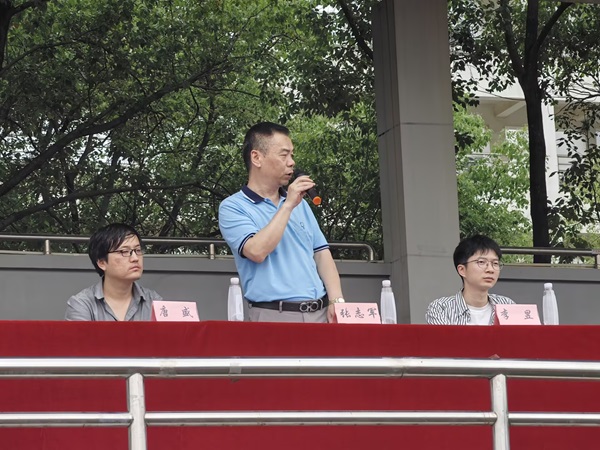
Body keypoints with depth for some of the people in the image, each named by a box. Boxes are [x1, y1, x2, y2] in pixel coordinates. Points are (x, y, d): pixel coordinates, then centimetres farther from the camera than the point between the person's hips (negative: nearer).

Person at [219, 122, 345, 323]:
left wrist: (336, 301, 0)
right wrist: (288, 206, -12)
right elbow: (257, 251, -16)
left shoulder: (301, 204, 18)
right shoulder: (232, 207, -1)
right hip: (274, 315, -5)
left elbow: (321, 253, 14)